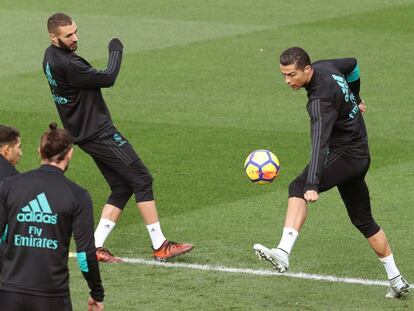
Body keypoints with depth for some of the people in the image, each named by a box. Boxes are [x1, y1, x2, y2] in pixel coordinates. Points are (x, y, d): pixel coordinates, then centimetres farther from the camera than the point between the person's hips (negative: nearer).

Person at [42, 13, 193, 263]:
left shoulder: (51, 57, 8)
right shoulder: (66, 64, -24)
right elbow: (108, 79, -17)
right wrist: (116, 51, -2)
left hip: (84, 133, 10)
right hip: (98, 132, -10)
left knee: (122, 188, 11)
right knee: (142, 180, -6)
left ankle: (96, 247, 6)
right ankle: (160, 247, -4)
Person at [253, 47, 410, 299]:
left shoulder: (321, 100, -26)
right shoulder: (325, 67, 1)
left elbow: (319, 144, -37)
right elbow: (353, 65, 23)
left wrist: (312, 185, -47)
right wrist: (355, 98, 37)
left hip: (345, 155, -10)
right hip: (358, 157, 10)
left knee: (298, 188, -30)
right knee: (364, 221, 20)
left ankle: (283, 253, -48)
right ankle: (396, 280, 28)